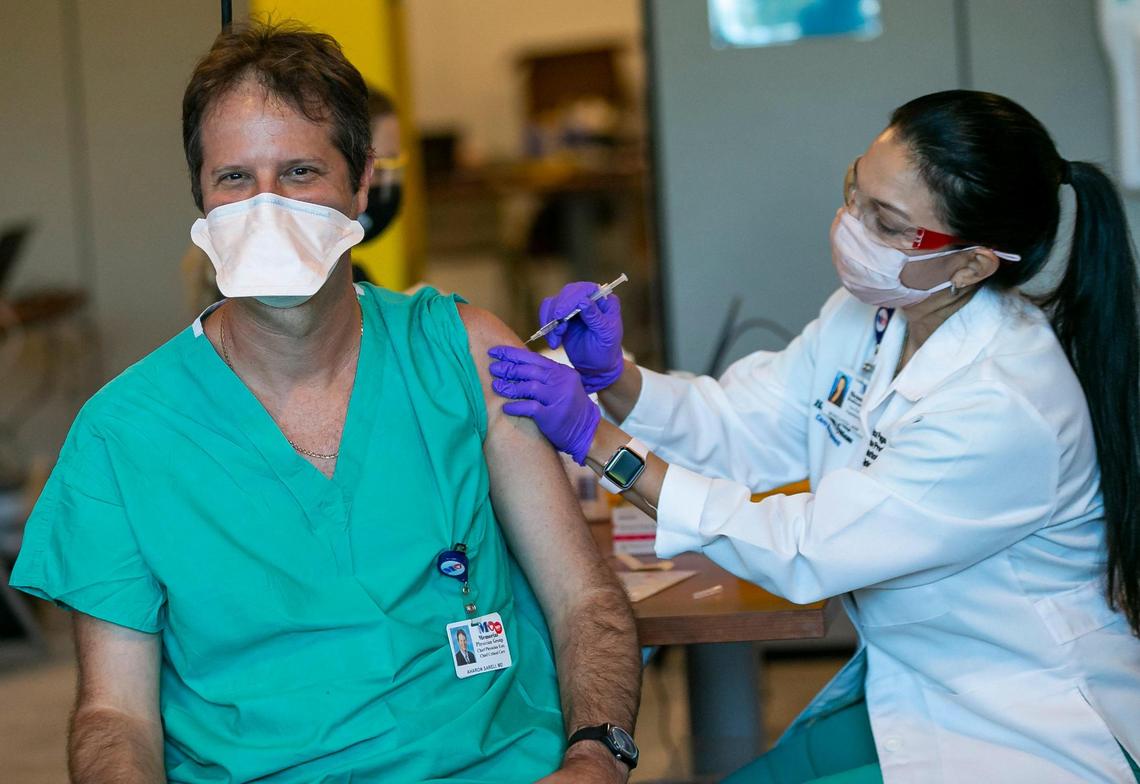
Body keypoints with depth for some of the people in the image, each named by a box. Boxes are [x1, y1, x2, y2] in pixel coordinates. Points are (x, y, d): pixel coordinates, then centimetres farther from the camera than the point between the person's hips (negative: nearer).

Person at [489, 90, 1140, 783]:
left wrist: (596, 441, -26)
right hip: (906, 692, 8)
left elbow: (804, 552, -25)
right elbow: (737, 428, 0)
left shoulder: (1007, 410, -29)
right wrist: (611, 375, -19)